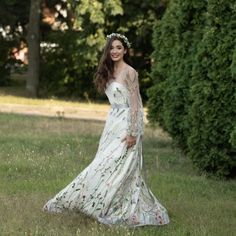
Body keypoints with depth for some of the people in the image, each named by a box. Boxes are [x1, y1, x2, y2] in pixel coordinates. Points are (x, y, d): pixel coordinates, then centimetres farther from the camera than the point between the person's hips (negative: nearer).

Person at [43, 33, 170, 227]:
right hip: (113, 123, 9)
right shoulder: (110, 71, 11)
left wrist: (132, 133, -19)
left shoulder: (129, 72, -13)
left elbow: (135, 104, -15)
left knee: (117, 167, -8)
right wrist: (111, 126, 15)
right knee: (108, 166, 7)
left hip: (126, 124, -8)